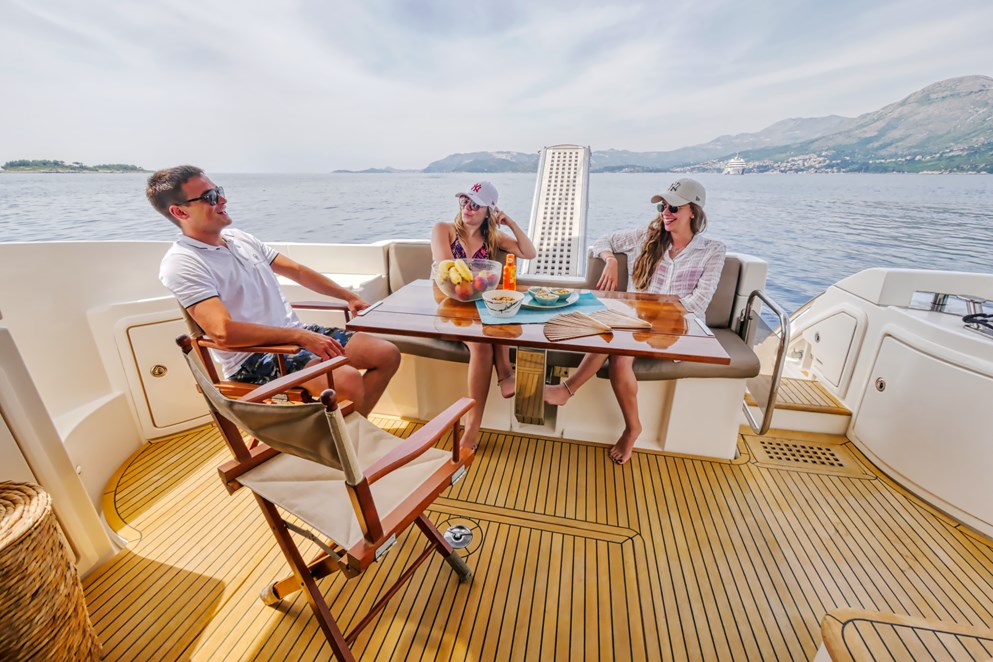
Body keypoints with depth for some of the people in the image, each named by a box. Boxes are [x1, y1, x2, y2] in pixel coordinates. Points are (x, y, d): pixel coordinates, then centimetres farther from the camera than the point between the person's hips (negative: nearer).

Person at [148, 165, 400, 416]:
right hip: (252, 358, -8)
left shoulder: (239, 237, 15)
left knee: (388, 354, -6)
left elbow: (296, 271, 19)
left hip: (295, 334, 8)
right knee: (347, 378, -34)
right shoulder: (180, 264, -9)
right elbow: (223, 332, -22)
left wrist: (349, 296, 15)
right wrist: (300, 336, -26)